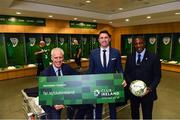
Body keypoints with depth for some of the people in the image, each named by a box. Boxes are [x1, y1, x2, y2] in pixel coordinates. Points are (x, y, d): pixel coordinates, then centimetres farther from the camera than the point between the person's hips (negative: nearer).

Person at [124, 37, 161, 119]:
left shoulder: (153, 57, -6)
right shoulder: (130, 57, 3)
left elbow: (157, 76, -5)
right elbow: (126, 73, 5)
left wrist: (150, 88, -18)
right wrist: (130, 84, -11)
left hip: (147, 92, -2)